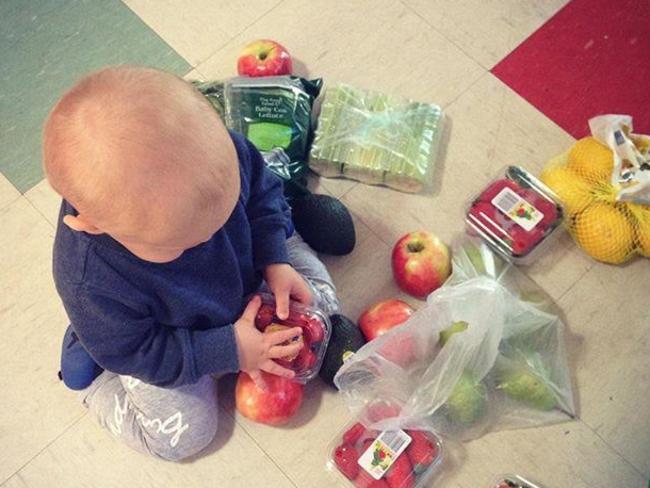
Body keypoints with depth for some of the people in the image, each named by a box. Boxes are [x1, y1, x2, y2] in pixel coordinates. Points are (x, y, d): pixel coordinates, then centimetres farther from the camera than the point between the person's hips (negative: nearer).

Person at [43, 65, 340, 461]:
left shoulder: (219, 152, -35)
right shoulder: (92, 284, -42)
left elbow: (260, 190, -11)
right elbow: (136, 352, -24)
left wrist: (274, 260, -21)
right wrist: (228, 351, -25)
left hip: (246, 268, 4)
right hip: (163, 342, -3)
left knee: (322, 307, 9)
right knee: (183, 437, 2)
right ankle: (94, 379, 23)